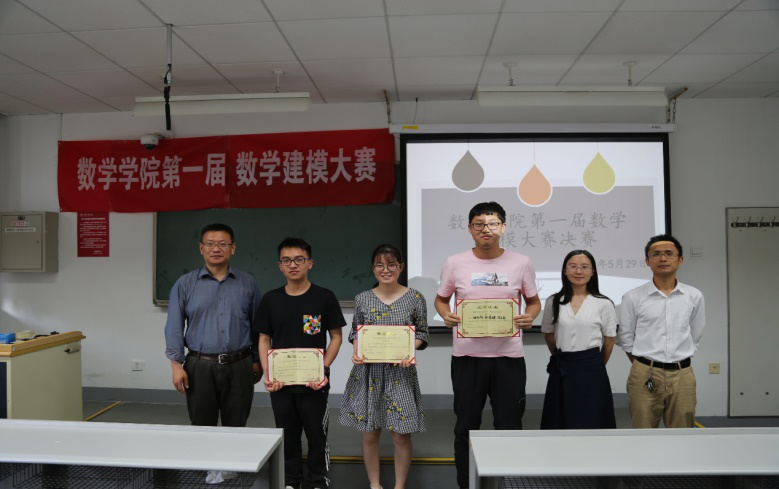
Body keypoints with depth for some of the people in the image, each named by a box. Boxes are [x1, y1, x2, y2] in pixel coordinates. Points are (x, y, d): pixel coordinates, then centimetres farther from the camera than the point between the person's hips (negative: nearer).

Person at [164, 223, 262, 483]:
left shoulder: (248, 284, 4)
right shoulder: (185, 284, 2)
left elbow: (258, 325, 8)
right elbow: (174, 327, 1)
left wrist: (258, 361, 8)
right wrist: (176, 365, -5)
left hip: (239, 366, 1)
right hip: (200, 366, 0)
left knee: (236, 424, 10)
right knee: (202, 424, 9)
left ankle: (232, 464, 29)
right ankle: (207, 466, 26)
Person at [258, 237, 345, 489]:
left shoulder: (325, 297, -6)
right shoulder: (270, 299, 1)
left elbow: (336, 337, -2)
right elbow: (264, 340, 6)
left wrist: (324, 370, -13)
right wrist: (267, 374, -6)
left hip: (313, 382, -2)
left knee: (316, 434, 9)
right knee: (287, 435, 15)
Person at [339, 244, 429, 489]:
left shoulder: (415, 298, -3)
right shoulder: (362, 299, 2)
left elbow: (422, 333, 3)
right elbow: (356, 332, 9)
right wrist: (356, 353, -10)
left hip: (400, 372, -1)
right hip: (368, 372, 2)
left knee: (401, 435, 5)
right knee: (369, 434, 10)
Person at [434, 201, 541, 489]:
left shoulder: (521, 263, 0)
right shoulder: (455, 263, -1)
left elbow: (534, 301, 11)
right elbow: (441, 299, 10)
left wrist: (530, 317, -11)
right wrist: (446, 316, -12)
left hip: (509, 356, 0)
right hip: (467, 356, 0)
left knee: (510, 426, 10)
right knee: (466, 427, 13)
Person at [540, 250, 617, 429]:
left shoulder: (604, 304, -4)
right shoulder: (553, 302, 1)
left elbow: (609, 340, 5)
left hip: (590, 369, -2)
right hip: (561, 369, 2)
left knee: (590, 422, 6)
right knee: (561, 421, 9)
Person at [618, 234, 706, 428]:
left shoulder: (694, 296, 3)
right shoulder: (633, 297, -4)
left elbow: (695, 336, 12)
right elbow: (626, 339, 4)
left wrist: (676, 363, 12)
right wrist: (646, 366, 6)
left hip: (682, 375, 2)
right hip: (645, 376, -2)